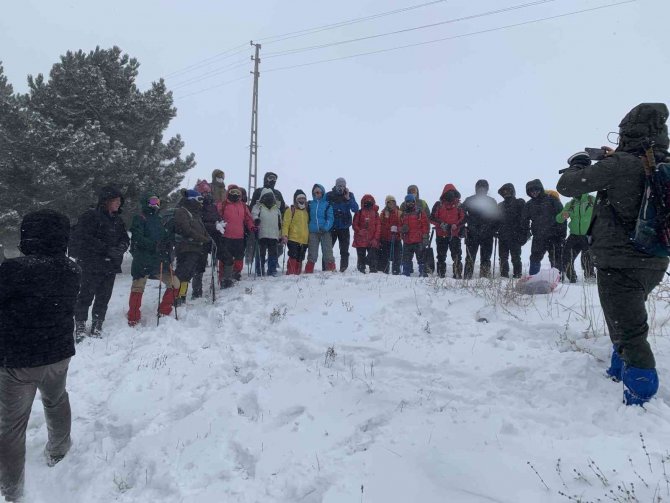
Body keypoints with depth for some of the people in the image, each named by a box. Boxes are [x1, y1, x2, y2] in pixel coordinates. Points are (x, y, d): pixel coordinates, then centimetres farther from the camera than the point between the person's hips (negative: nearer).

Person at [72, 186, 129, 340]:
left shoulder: (117, 220, 15)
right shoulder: (90, 216, -8)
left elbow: (125, 238, 16)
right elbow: (82, 238, -16)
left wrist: (121, 247, -8)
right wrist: (106, 249, -20)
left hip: (111, 265, 6)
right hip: (92, 265, -6)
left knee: (103, 298, 11)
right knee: (86, 296, -1)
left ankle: (97, 326, 22)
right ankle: (80, 326, 12)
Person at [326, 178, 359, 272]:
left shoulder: (350, 195, 3)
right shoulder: (329, 195, 0)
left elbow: (355, 209, -8)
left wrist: (348, 198, -19)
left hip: (344, 227, 1)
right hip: (331, 227, 0)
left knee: (344, 251, 3)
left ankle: (343, 269, 9)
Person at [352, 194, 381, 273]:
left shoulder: (375, 213, 9)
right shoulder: (359, 213, 6)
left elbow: (378, 226, 6)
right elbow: (354, 224, 5)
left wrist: (376, 238, -3)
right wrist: (359, 231, -15)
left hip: (372, 241, 0)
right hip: (361, 240, 0)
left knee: (373, 256, -7)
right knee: (361, 256, 6)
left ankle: (373, 270, 0)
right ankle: (361, 270, 15)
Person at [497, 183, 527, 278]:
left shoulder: (520, 203, 2)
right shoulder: (500, 205, 18)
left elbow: (524, 220, -4)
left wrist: (523, 234, -13)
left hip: (515, 236, -5)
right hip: (502, 236, 5)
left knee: (515, 258, -2)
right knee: (503, 257, 6)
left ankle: (517, 276, 2)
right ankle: (504, 275, 11)